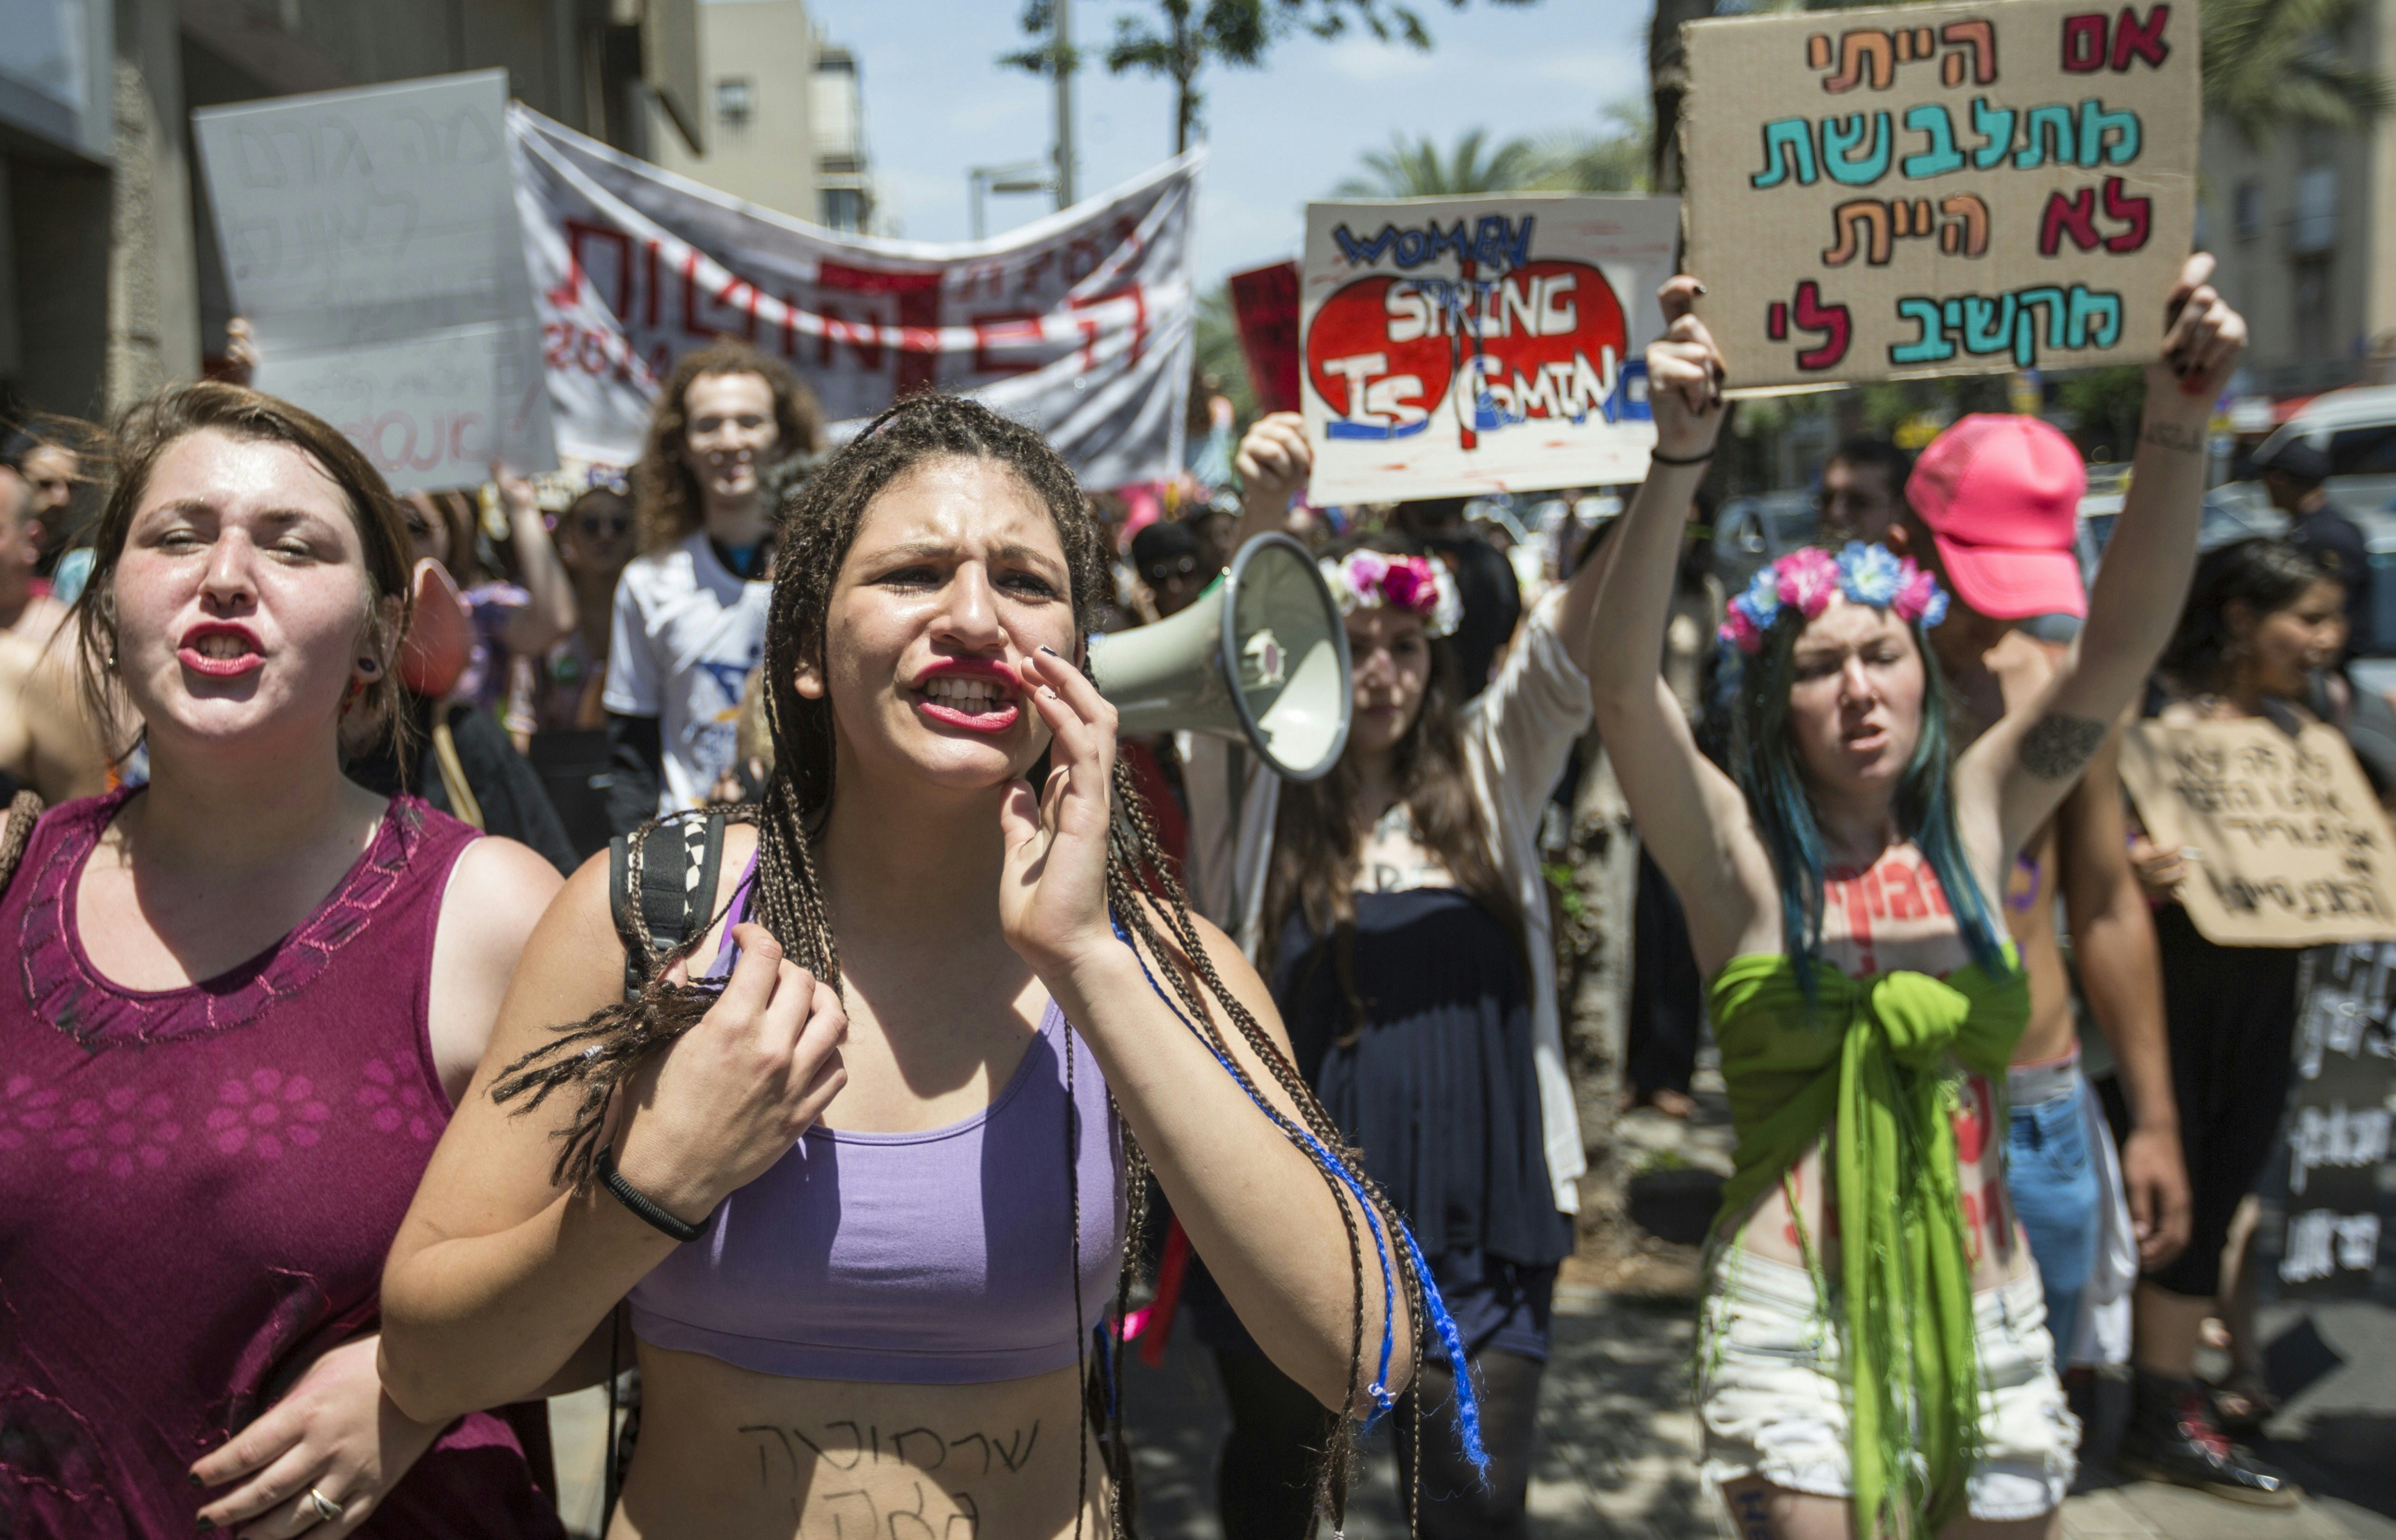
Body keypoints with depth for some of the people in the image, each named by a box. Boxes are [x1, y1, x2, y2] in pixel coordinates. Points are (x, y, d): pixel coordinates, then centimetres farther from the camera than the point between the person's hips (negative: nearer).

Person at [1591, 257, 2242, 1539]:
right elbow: (1622, 679, -22)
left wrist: (2177, 418, -19)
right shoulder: (1737, 854, -6)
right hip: (1792, 1323, -3)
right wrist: (1680, 455, -35)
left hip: (1988, 1325, 4)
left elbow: (2123, 640, -6)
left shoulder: (1972, 824, 3)